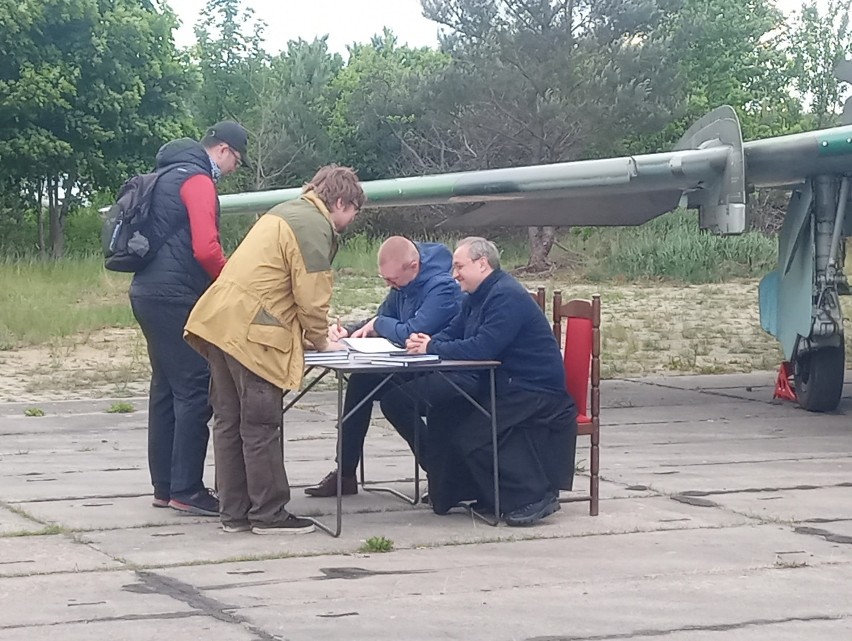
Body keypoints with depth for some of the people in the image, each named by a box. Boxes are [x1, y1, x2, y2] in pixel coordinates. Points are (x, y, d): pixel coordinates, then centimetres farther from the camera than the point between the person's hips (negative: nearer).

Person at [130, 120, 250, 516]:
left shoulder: (170, 175, 20)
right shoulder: (198, 181, -11)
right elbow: (206, 249, -20)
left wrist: (224, 281, 18)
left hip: (150, 291, 10)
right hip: (175, 297, -10)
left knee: (166, 389, 13)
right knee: (194, 390, -7)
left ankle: (164, 486, 16)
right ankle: (186, 490, -7)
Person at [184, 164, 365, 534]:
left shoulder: (287, 213, 22)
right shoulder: (315, 227, -8)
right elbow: (311, 297, -12)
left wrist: (317, 331, 24)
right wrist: (321, 342, 4)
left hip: (220, 322, 10)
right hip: (251, 334, -10)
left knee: (229, 421, 11)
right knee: (261, 427, -2)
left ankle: (233, 512, 16)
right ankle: (269, 514, 4)